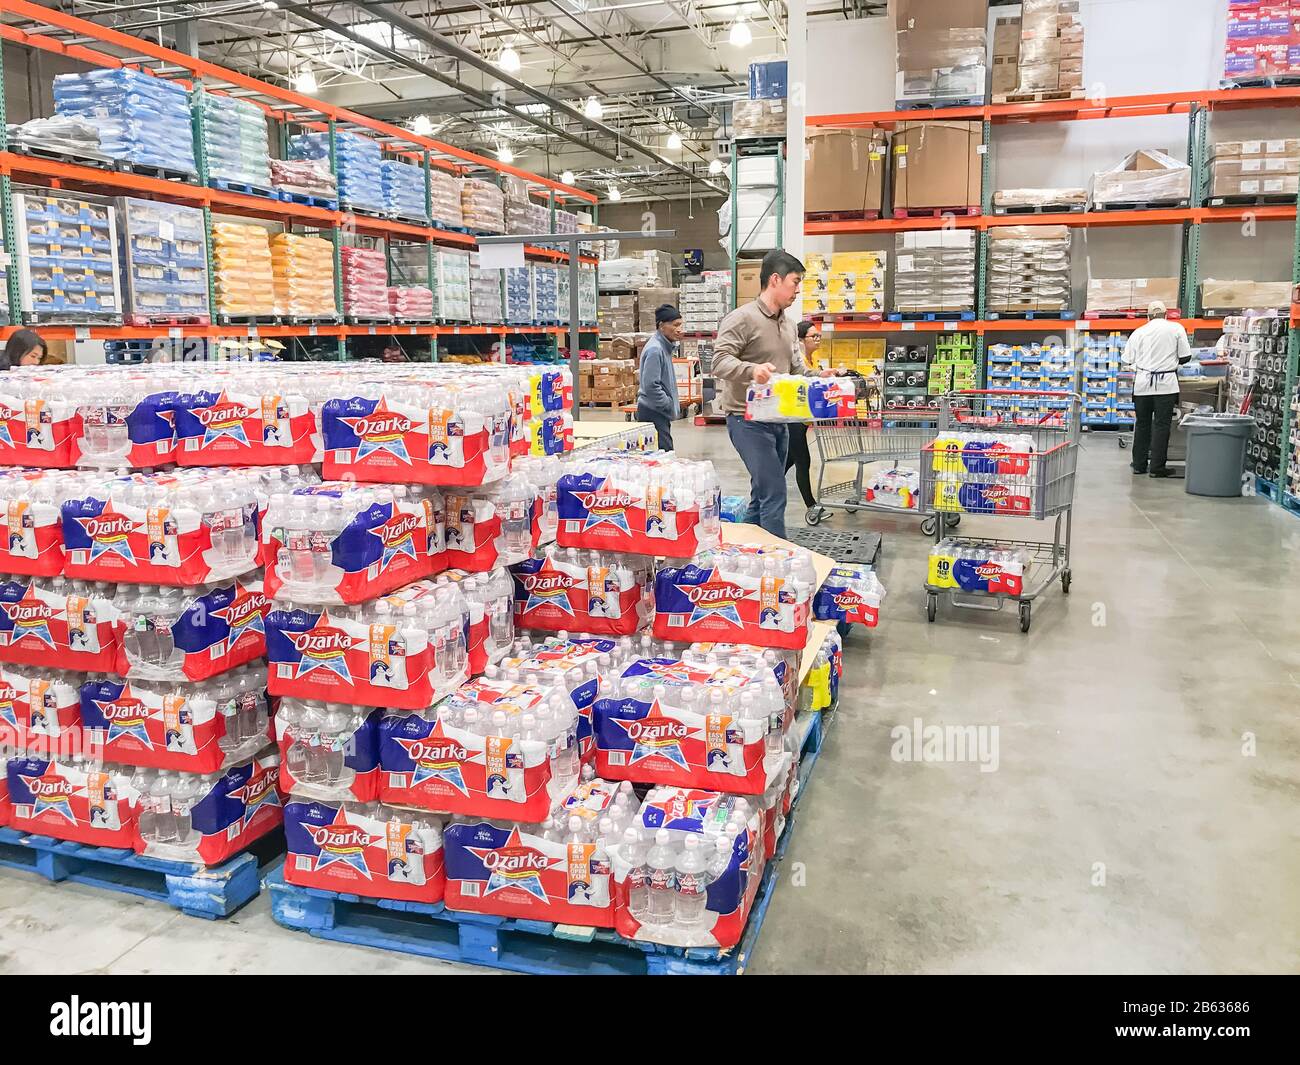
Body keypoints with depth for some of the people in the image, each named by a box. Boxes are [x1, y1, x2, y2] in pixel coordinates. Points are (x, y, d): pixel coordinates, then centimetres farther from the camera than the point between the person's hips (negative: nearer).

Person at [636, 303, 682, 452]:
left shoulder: (664, 347, 14)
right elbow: (651, 386, -22)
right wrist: (671, 406, -14)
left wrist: (675, 404, 15)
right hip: (653, 413, -10)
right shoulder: (654, 350, -17)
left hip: (660, 412, 10)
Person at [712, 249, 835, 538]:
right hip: (749, 421, -9)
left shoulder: (788, 326, 15)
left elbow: (796, 368, 21)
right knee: (774, 493, -12)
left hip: (778, 421, 9)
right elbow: (720, 361, -20)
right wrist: (752, 370, -38)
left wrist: (817, 376, 0)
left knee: (762, 495, 15)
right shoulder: (742, 318, -11)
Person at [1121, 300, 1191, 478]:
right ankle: (1157, 467, 0)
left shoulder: (1139, 332, 4)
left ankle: (1139, 464, 15)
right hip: (1166, 383, -2)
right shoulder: (1176, 328, 1)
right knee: (1161, 424, 1)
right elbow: (1186, 357, 0)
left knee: (1142, 424, 10)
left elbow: (1127, 360, 4)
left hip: (1142, 383, 2)